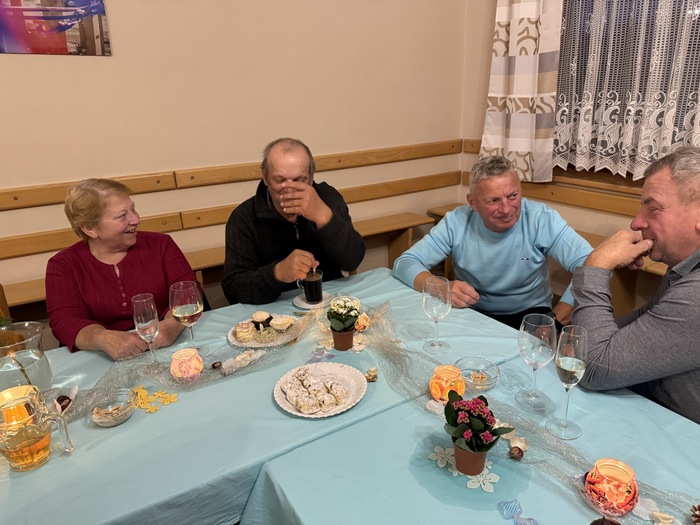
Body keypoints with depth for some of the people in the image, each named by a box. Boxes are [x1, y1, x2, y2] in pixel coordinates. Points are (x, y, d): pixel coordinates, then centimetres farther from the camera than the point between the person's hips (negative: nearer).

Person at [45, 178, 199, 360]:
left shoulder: (160, 245, 5)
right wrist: (104, 339, -30)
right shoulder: (63, 265, 3)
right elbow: (65, 322, -8)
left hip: (171, 349, -2)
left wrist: (171, 326, -25)